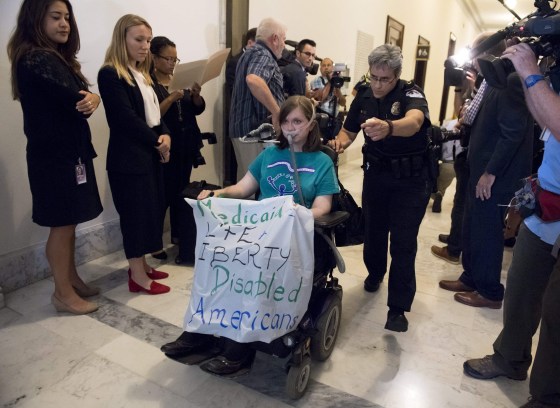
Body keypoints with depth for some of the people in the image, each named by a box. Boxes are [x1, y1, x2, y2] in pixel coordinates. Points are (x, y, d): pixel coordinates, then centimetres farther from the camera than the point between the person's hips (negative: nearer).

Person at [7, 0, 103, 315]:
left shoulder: (57, 58, 16)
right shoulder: (36, 60, -14)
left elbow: (82, 96, 6)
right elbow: (74, 102, -22)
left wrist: (92, 99, -17)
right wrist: (89, 100, 0)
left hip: (70, 150, 9)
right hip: (54, 154, -9)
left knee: (69, 222, 15)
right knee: (62, 224, 0)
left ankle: (72, 280, 29)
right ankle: (63, 293, 13)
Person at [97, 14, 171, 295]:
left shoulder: (142, 75, 16)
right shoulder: (110, 74, -10)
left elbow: (155, 112, 14)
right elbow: (125, 117, -18)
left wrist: (165, 135, -5)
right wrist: (156, 141, -11)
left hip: (150, 154, 8)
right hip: (128, 157, -8)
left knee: (151, 208, 11)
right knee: (136, 212, -3)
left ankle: (141, 265, 25)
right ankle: (138, 277, 9)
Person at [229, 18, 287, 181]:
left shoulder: (251, 53, 21)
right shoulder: (263, 55, -11)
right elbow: (253, 80, -33)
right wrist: (277, 112, -29)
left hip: (243, 127, 10)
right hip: (256, 130, -10)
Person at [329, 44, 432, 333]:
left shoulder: (411, 93, -16)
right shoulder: (364, 96, 0)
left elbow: (414, 122, -38)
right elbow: (349, 130, 9)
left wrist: (387, 127, -60)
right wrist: (340, 142, -15)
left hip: (410, 179, -4)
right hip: (376, 174, 4)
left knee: (403, 241, -5)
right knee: (373, 231, 14)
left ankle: (398, 307, 4)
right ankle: (375, 272, 43)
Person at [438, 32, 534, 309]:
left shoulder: (511, 81, -16)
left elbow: (513, 133, -22)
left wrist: (490, 173, -21)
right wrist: (471, 118, 3)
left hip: (494, 174, -9)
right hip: (481, 168, 9)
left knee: (487, 232, 2)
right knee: (472, 228, 16)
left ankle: (490, 292, 18)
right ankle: (471, 278, 31)